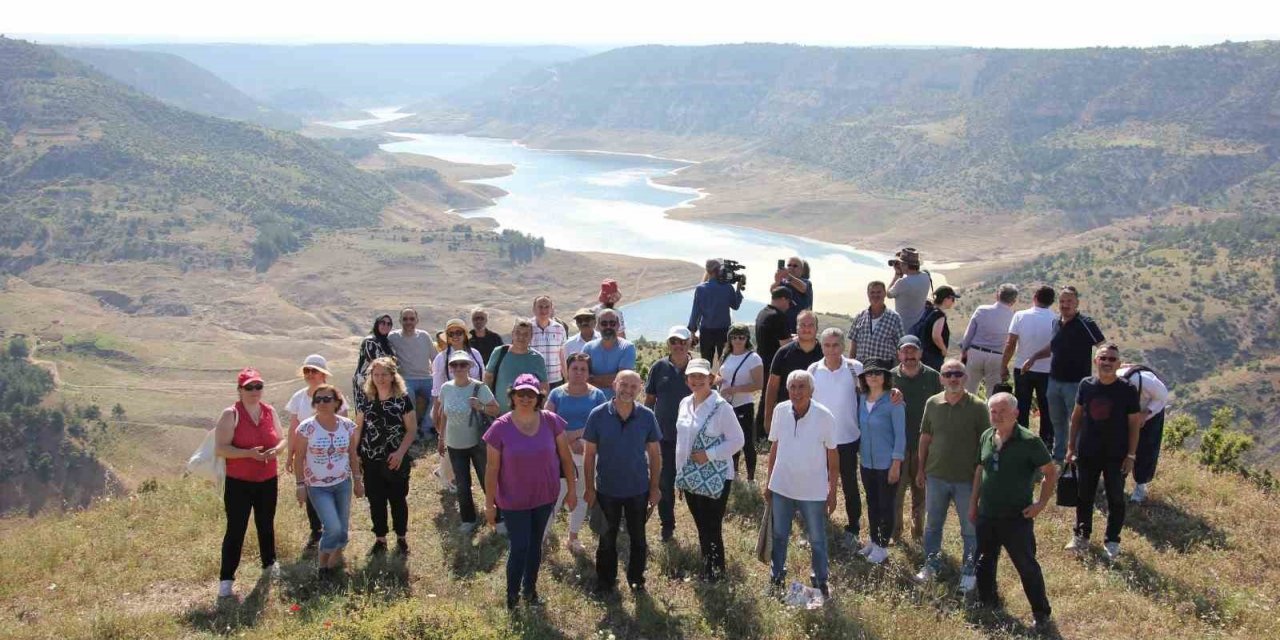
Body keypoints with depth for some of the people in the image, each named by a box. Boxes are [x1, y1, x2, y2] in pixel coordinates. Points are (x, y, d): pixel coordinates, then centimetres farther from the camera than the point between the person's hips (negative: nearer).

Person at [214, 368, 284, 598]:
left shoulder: (269, 411, 5)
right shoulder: (231, 415, -10)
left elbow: (281, 439, 13)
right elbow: (221, 449, -15)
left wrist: (276, 450, -10)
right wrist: (248, 453, -28)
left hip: (268, 481, 5)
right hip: (239, 483, -5)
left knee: (266, 525, 18)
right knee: (236, 530, -5)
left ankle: (269, 564, 38)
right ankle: (226, 579, 2)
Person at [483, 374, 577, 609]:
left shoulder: (551, 421, -11)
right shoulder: (500, 428, -16)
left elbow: (565, 456, 0)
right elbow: (492, 468, -9)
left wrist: (572, 489, 3)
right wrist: (489, 504, -5)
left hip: (545, 496, 3)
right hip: (513, 501, -3)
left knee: (535, 544, 19)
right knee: (518, 548, 1)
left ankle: (530, 589, 38)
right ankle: (512, 597, 21)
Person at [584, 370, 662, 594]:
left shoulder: (647, 416, -9)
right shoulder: (598, 415, -13)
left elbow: (655, 454, 0)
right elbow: (589, 454, -6)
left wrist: (654, 487, 0)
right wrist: (589, 487, -5)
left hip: (638, 489, 1)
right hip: (607, 489, -1)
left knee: (638, 537, 15)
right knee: (608, 538, 15)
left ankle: (636, 579, 34)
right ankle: (605, 581, 32)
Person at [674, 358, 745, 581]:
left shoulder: (721, 407, -15)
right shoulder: (685, 403, 7)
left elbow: (737, 440, -13)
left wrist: (709, 454, -18)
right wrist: (680, 471, 16)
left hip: (715, 479, -6)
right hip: (690, 477, 6)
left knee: (712, 529, -1)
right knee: (701, 527, 15)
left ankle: (716, 573, 13)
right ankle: (706, 570, 26)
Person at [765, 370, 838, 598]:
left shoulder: (824, 417, -15)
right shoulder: (780, 411, -7)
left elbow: (833, 456, -6)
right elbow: (774, 448, 5)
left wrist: (832, 491, -3)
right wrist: (769, 482, 8)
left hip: (813, 491, -3)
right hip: (781, 486, 3)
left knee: (817, 539, 11)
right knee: (779, 535, 16)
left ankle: (820, 582, 28)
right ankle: (776, 578, 33)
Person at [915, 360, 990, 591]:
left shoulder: (977, 406, -11)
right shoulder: (932, 403, -1)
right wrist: (921, 469, 9)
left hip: (967, 478, -3)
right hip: (936, 476, 3)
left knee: (970, 529, 9)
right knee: (932, 524, 16)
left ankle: (969, 571, 24)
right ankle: (931, 565, 33)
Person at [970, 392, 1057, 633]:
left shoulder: (1029, 441, -15)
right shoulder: (986, 437, 2)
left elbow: (1051, 472, -8)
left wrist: (1042, 503, -13)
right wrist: (973, 504, 14)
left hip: (1017, 517, -6)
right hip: (986, 515, 6)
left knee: (1027, 566, 2)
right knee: (985, 562, 18)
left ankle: (1041, 614, 16)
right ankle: (987, 601, 37)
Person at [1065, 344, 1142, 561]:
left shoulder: (1127, 390, -10)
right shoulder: (1086, 385, -2)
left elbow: (1134, 423, -5)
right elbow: (1076, 415, 7)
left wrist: (1131, 455, -7)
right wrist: (1071, 446, 8)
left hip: (1116, 456, -2)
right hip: (1087, 453, 2)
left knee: (1115, 498, 8)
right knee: (1084, 496, 12)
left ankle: (1112, 541, 22)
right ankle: (1081, 536, 27)